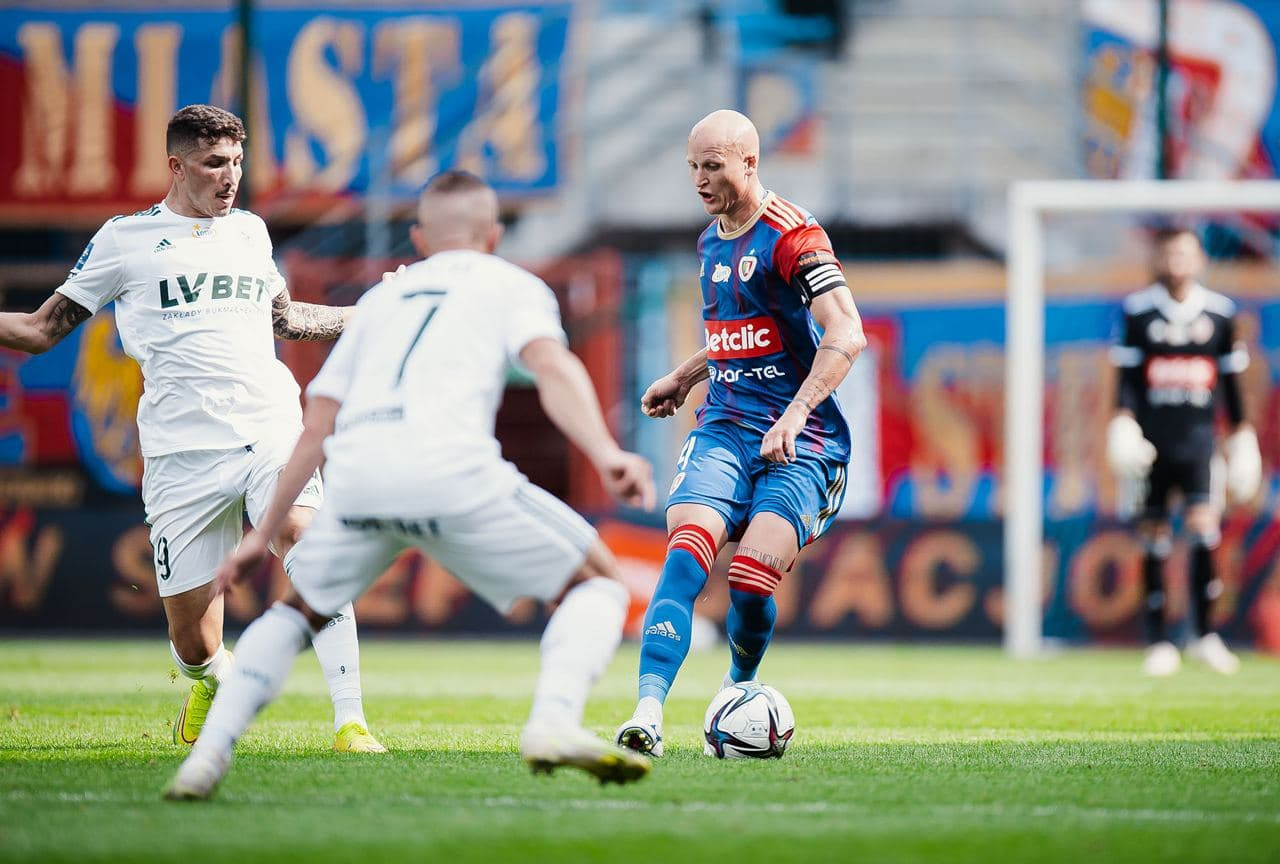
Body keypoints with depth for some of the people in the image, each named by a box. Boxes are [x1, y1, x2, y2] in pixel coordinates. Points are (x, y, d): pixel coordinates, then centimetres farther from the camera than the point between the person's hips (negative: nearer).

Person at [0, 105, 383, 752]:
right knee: (194, 645, -3)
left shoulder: (250, 231, 18)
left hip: (270, 430, 2)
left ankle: (350, 722, -25)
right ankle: (216, 682, 35)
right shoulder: (125, 239, 7)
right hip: (183, 451, -2)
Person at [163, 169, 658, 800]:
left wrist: (264, 534, 38)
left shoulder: (382, 298, 34)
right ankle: (554, 720, -16)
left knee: (302, 610, 29)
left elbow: (316, 429, 32)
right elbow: (551, 366, -1)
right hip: (449, 465, -4)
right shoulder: (509, 285, 22)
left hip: (356, 476, 4)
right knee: (597, 585, 10)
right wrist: (606, 454, -15)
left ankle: (209, 753, 12)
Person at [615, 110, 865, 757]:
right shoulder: (711, 241, 16)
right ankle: (648, 711, -31)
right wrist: (683, 377, 29)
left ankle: (738, 688, 15)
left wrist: (797, 412, -29)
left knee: (751, 580, -18)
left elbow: (847, 335, -20)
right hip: (724, 428, 6)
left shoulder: (791, 235, -11)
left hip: (799, 440, -6)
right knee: (686, 554, -20)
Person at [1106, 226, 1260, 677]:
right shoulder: (1137, 310, 3)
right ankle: (1159, 644, 9)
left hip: (1199, 437, 0)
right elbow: (1127, 374, 3)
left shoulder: (1219, 311, 8)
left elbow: (1230, 380, 14)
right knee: (1154, 538, 2)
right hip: (1151, 440, 0)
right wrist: (1123, 421, -10)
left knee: (1204, 525, -14)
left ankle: (1203, 635, -3)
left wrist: (1241, 435, 14)